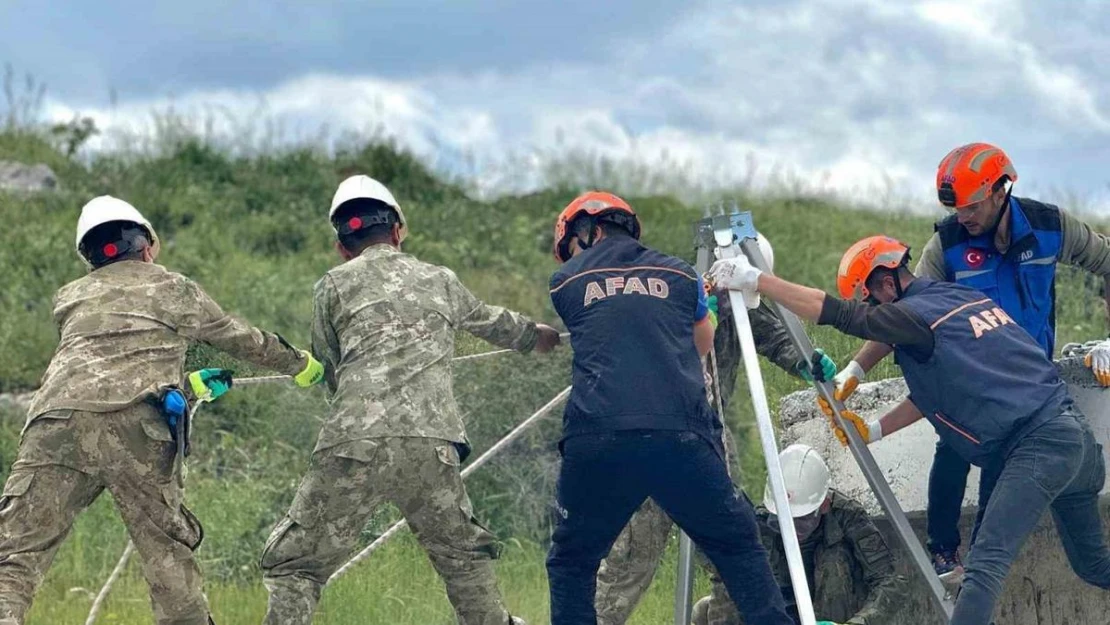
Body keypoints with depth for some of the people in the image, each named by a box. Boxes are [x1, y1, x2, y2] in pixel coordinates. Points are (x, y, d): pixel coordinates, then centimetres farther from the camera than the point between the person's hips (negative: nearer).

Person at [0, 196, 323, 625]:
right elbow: (243, 340, 36)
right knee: (169, 555, 14)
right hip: (134, 428, -1)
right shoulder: (172, 288, 24)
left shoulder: (70, 298, 31)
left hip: (56, 420, 1)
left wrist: (191, 386, 54)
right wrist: (302, 365, 54)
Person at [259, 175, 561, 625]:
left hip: (354, 443, -2)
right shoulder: (440, 280, 22)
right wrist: (539, 335, 64)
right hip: (430, 445, 2)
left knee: (293, 564, 4)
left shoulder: (334, 286, 15)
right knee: (464, 554, 24)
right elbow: (493, 323, 42)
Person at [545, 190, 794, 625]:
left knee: (571, 561, 13)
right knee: (738, 547, 11)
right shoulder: (679, 275, 18)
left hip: (597, 439, 0)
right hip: (681, 436, 1)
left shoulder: (565, 282, 15)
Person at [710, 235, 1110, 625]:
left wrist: (753, 280, -9)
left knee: (986, 562, -19)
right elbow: (932, 391, 27)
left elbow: (831, 312, -11)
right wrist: (874, 431, 23)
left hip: (1037, 445, -9)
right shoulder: (966, 298, 20)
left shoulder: (916, 315, -6)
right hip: (1078, 432, 9)